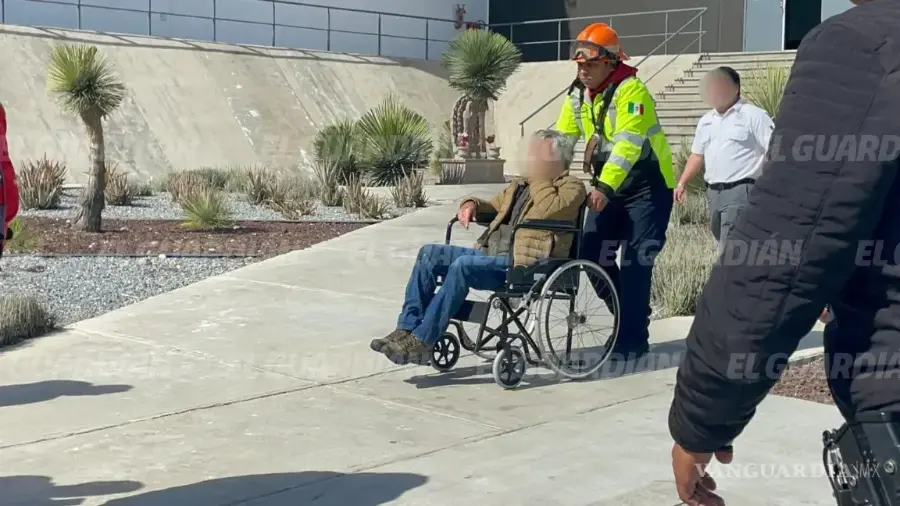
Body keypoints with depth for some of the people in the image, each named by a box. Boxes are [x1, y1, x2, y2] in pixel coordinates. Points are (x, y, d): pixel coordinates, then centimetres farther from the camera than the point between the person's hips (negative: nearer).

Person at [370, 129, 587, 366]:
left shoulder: (572, 187, 3)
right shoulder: (520, 185, 28)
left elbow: (546, 211, -18)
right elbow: (493, 207, 35)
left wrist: (540, 178, -4)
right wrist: (472, 204, 13)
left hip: (524, 265, -9)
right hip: (490, 253, 9)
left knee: (463, 265, -31)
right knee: (430, 253, -7)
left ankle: (422, 342, -28)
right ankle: (407, 329, -13)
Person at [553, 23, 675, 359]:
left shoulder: (630, 91, -21)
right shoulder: (577, 96, 2)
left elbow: (627, 145, -32)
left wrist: (604, 187, -41)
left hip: (647, 187, -7)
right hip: (609, 188, 7)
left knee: (635, 262, -10)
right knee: (592, 256, 2)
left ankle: (633, 340, -2)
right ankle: (627, 320, 20)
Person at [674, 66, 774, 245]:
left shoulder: (754, 115, -5)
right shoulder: (706, 121, 17)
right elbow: (697, 155, 23)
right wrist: (681, 184, 14)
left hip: (740, 191, -7)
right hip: (713, 192, 7)